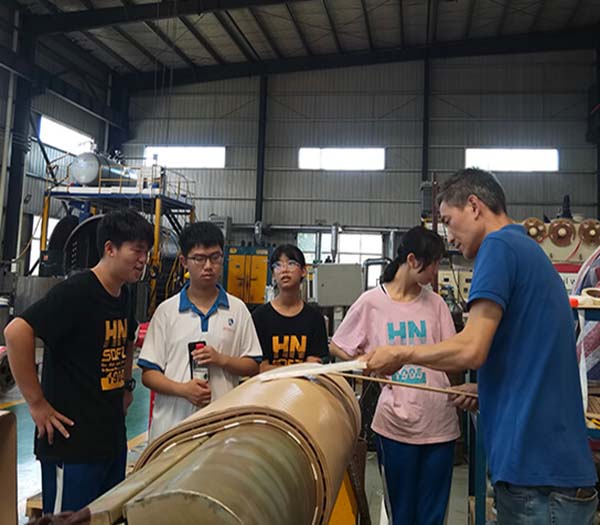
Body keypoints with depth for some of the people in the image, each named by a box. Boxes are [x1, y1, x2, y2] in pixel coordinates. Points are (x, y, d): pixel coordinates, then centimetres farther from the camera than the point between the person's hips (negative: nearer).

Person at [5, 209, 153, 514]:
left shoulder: (123, 296, 8)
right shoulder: (76, 292, -18)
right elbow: (17, 332, -28)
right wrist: (36, 403, -23)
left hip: (114, 439, 9)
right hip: (73, 442, -8)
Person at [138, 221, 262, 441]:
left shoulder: (237, 309, 5)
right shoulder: (166, 311, 3)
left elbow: (253, 366, 7)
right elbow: (148, 373, 2)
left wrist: (221, 359, -10)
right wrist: (182, 389, -14)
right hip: (172, 425, 0)